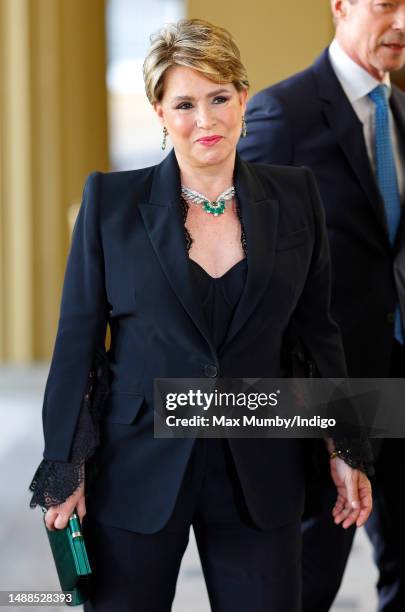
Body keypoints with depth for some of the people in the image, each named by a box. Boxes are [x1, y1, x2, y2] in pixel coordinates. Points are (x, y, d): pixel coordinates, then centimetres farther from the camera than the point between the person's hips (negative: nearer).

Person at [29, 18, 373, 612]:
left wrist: (347, 451, 9)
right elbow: (76, 339, -1)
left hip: (259, 473, 2)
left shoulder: (294, 197, 3)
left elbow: (317, 329, 10)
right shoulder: (111, 200, -3)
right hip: (137, 472, -1)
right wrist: (64, 469, -3)